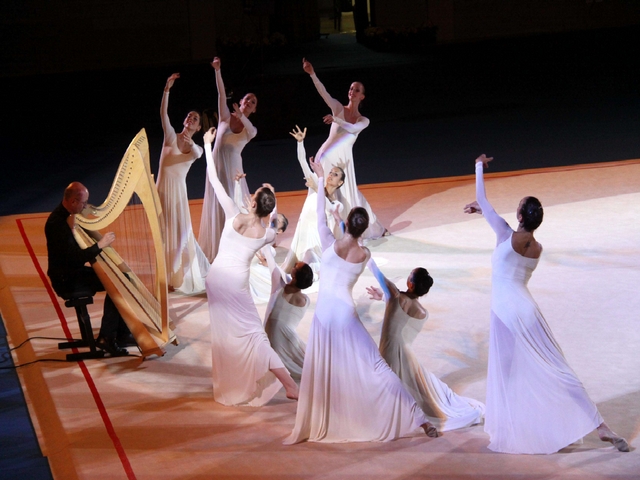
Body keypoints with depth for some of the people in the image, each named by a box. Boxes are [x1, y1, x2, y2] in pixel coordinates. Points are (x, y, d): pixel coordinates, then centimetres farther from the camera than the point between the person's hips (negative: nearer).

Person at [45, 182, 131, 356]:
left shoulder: (68, 215, 6)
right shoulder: (56, 223, -25)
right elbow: (74, 258, -29)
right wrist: (100, 245, -22)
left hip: (76, 272, 9)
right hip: (66, 280, -9)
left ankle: (122, 334, 4)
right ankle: (106, 338, -8)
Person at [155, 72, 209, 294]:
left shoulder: (196, 149, 3)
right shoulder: (171, 136, 4)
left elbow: (195, 153, -23)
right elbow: (163, 113, -10)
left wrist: (189, 143, -45)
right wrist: (167, 90, -23)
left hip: (178, 190, -1)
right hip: (163, 187, 1)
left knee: (180, 231, 1)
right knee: (165, 231, 8)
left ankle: (183, 275, 13)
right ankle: (169, 275, 20)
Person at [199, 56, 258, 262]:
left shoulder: (250, 130, 7)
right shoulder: (226, 117, 4)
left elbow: (249, 130, -19)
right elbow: (221, 93, -10)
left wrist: (241, 117, -41)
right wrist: (217, 71, -24)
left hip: (234, 169, 1)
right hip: (218, 166, -1)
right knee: (218, 207, 0)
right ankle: (217, 251, 7)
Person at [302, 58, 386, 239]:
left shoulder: (363, 121, 4)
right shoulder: (339, 108, -1)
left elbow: (352, 128, -19)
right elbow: (323, 92, -16)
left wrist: (335, 119, -37)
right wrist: (312, 74, -30)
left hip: (344, 159, 1)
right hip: (328, 156, -1)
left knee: (348, 195, 7)